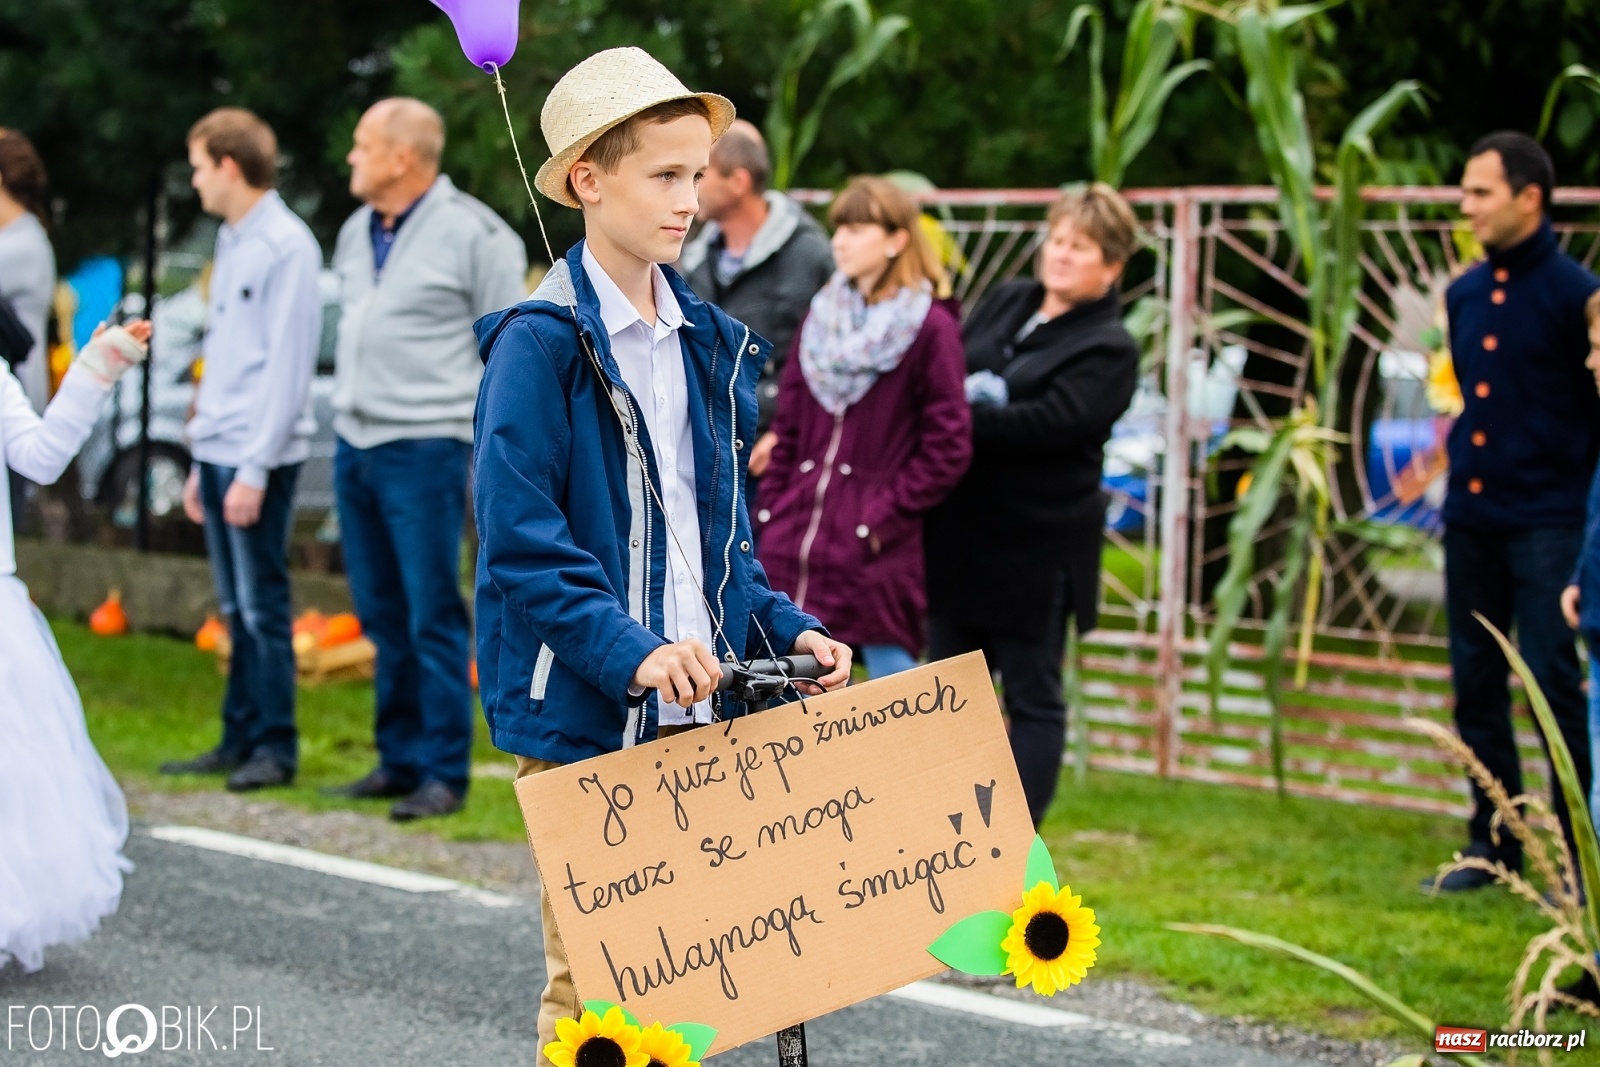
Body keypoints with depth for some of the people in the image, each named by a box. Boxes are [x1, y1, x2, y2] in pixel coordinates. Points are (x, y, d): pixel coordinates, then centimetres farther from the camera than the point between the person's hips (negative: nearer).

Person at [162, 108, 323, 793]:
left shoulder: (286, 247, -11)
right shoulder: (232, 244, 16)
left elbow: (287, 367, -15)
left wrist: (254, 468, -17)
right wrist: (201, 465, 18)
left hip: (259, 455, -8)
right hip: (218, 453, 8)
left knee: (263, 607, -4)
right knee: (236, 608, 11)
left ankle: (274, 746, 2)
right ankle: (239, 740, 16)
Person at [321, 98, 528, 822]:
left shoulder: (473, 234, -8)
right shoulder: (356, 234, 14)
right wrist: (347, 411, 19)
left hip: (424, 446, -8)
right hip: (355, 443, 8)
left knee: (432, 617, -6)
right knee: (382, 616, 12)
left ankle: (442, 773, -1)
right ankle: (398, 760, 20)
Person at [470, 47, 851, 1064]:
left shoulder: (706, 343, 12)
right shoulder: (542, 343, -10)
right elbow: (520, 542, -16)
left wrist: (784, 629, 6)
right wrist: (627, 652, -26)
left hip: (694, 709, 7)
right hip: (584, 713, -7)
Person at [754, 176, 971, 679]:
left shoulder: (931, 327, -5)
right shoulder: (821, 317, 12)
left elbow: (948, 447, -7)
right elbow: (788, 429, 15)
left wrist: (886, 514, -10)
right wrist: (770, 510, 7)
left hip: (875, 553, -5)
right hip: (794, 548, 5)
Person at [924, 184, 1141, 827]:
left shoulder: (1108, 350, -9)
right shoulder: (1004, 303, 11)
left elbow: (1046, 423, -21)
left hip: (1036, 544, -7)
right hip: (959, 532, 7)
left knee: (1033, 697, 3)